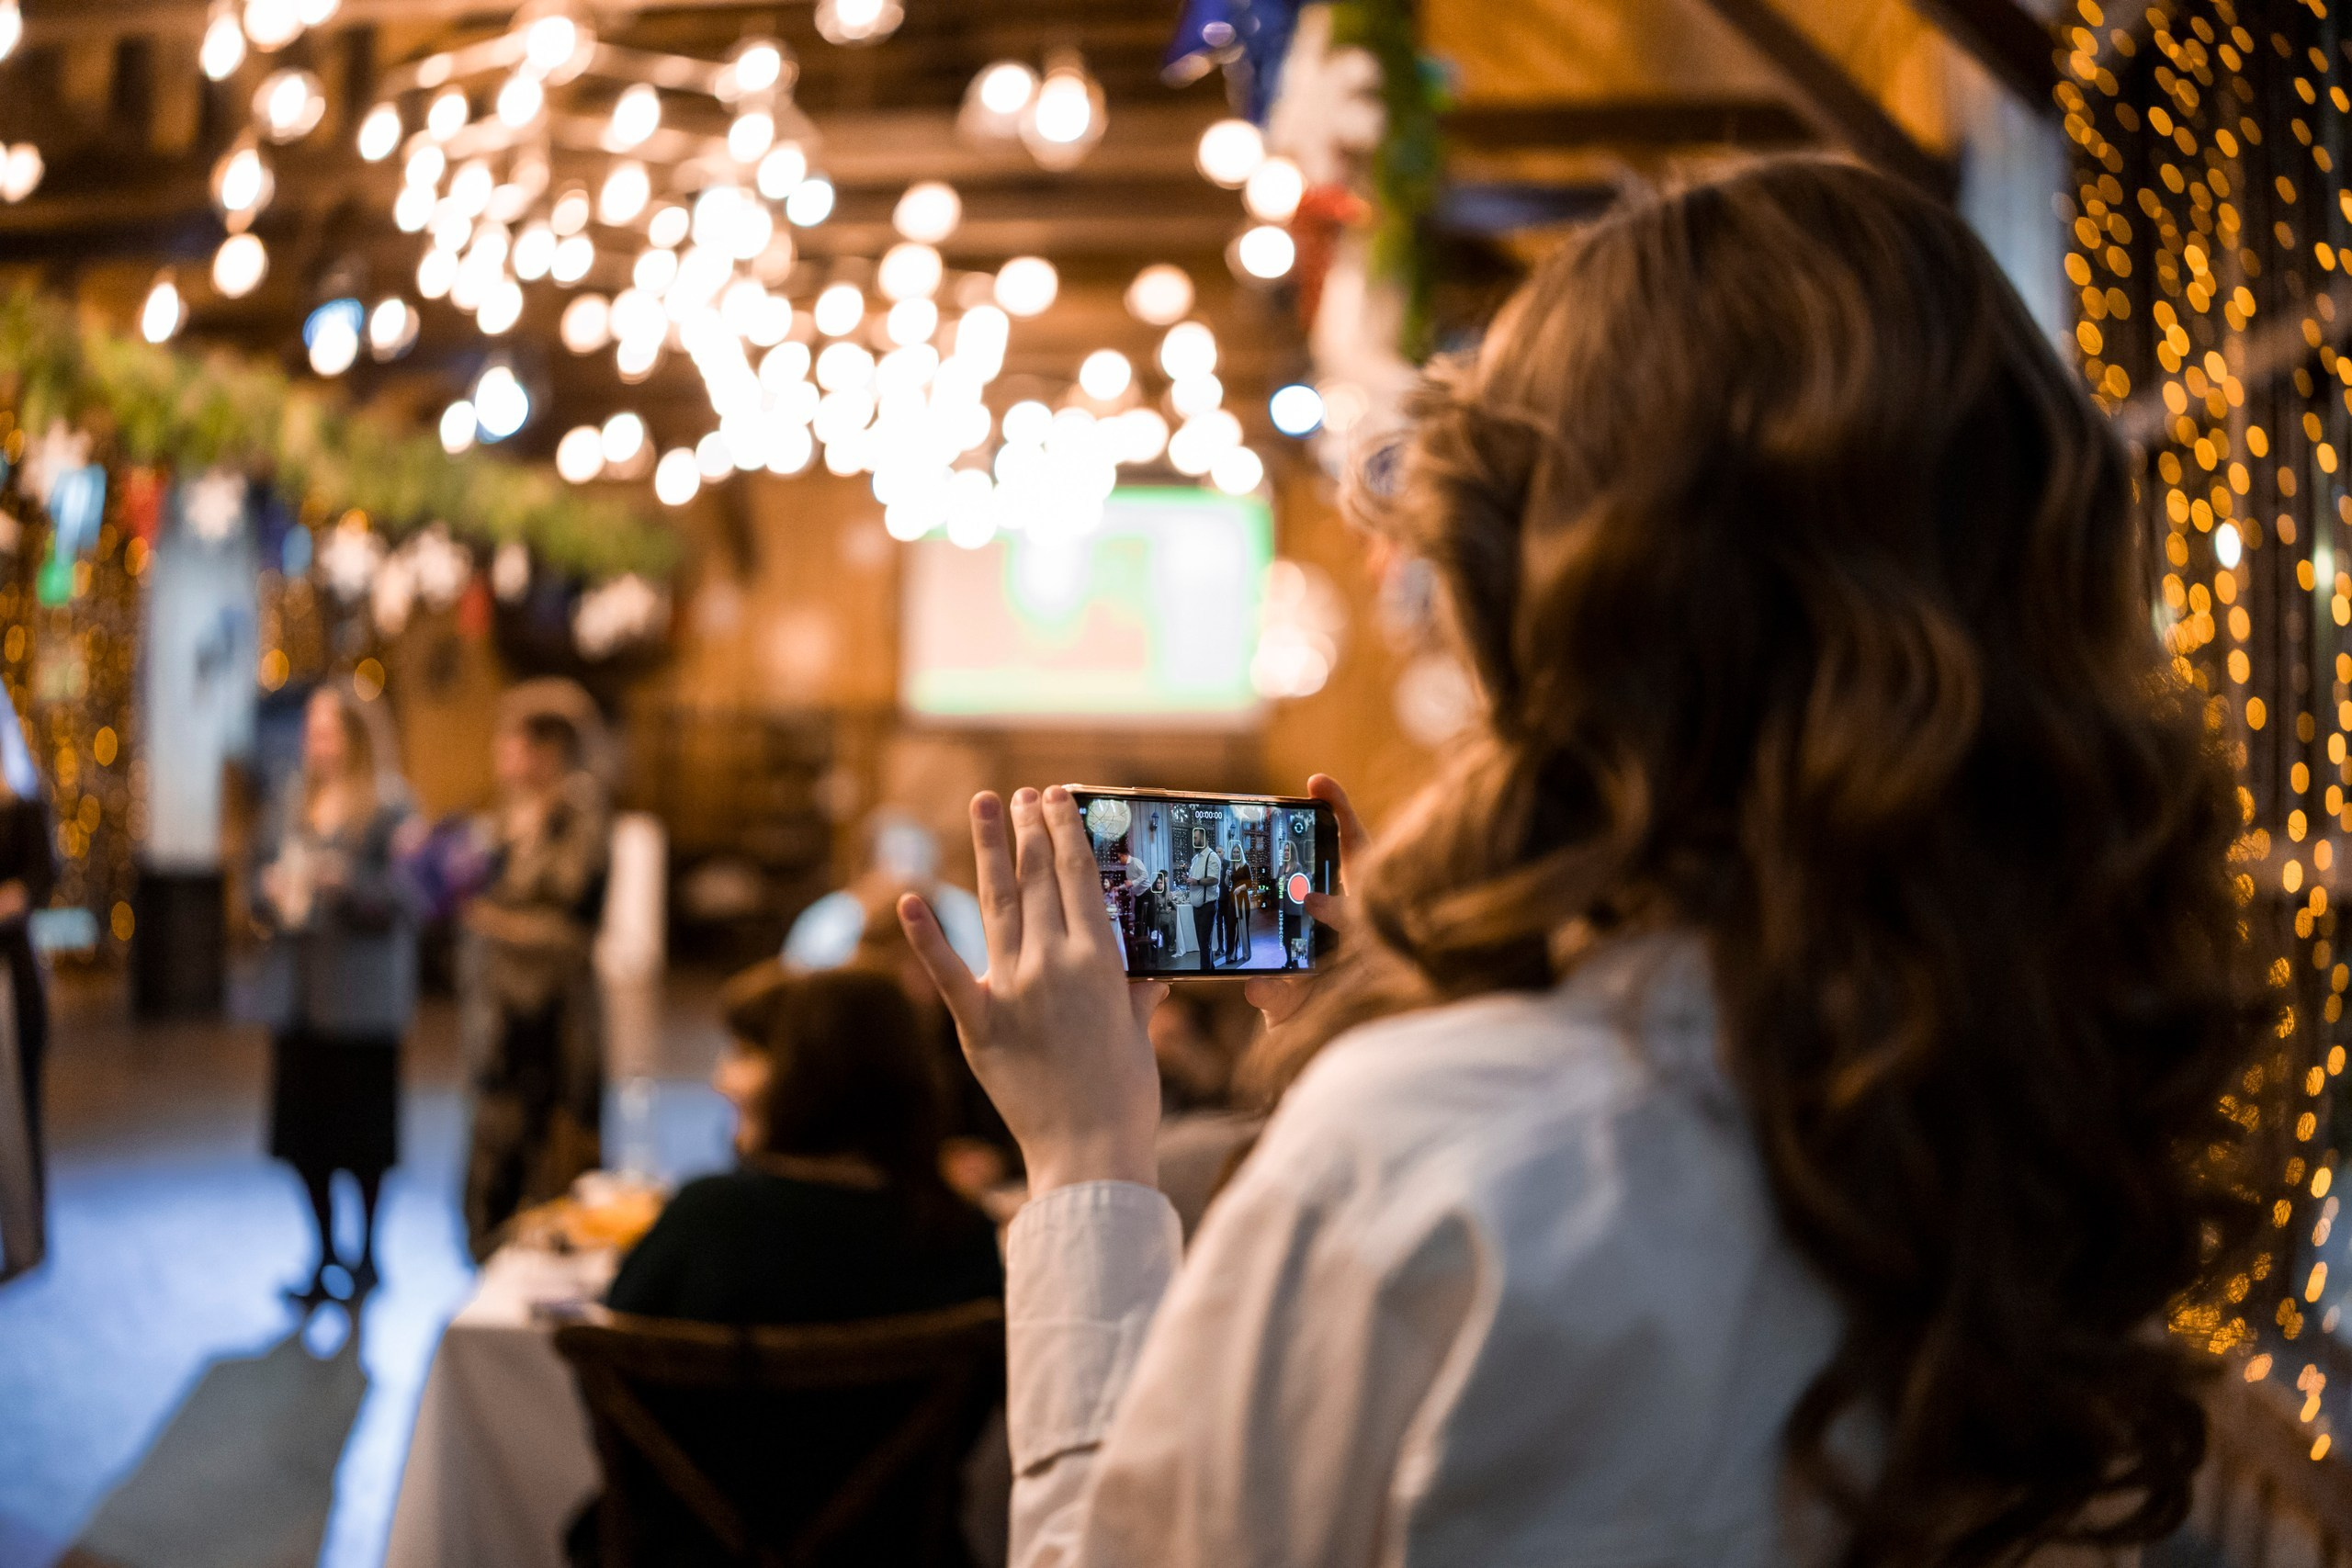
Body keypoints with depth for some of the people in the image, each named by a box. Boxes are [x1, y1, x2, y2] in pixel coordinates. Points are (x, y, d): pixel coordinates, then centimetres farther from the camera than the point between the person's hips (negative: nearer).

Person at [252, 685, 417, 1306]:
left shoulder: (388, 806, -5)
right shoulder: (291, 802, 12)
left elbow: (403, 899, -10)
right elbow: (261, 896, 17)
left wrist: (345, 883, -24)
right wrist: (269, 893, -5)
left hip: (361, 994, -5)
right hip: (297, 991, 5)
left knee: (364, 1137, 0)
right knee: (306, 1133, 6)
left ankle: (368, 1253, 14)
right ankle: (326, 1255, 18)